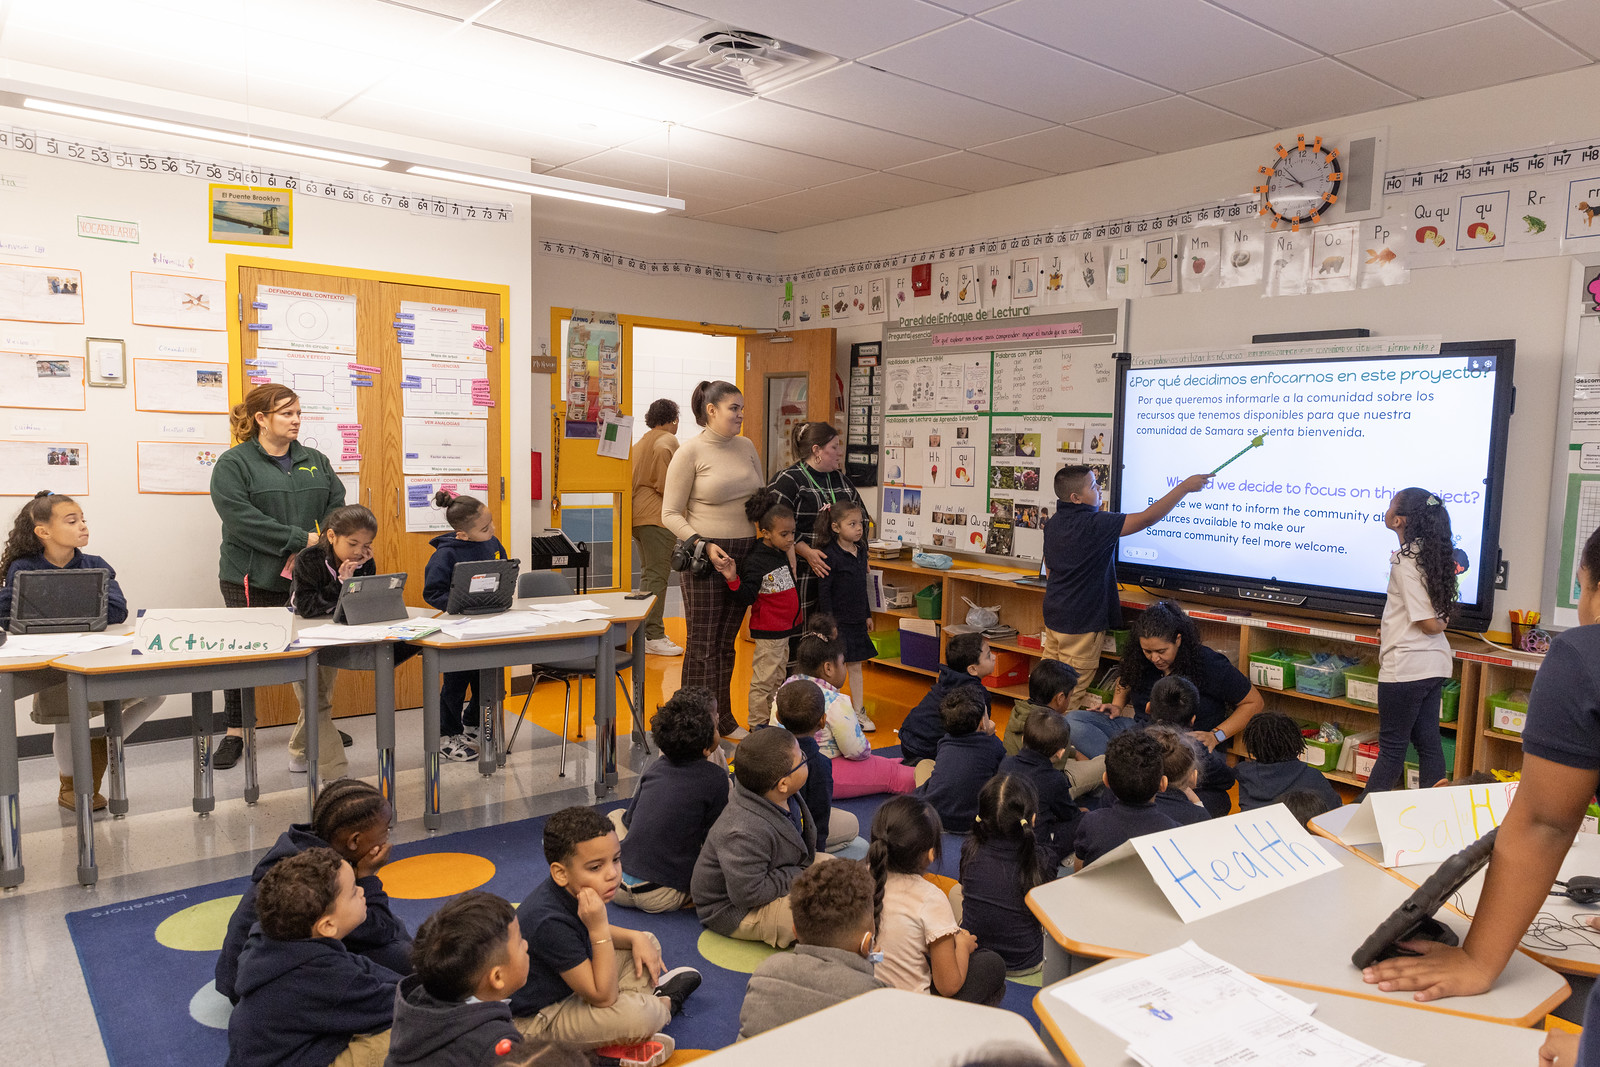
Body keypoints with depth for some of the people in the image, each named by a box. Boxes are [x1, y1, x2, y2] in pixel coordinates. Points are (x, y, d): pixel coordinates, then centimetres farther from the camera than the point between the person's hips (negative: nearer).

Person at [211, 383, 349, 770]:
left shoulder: (315, 461, 13)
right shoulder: (233, 464, -5)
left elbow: (337, 504, 9)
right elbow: (241, 519, -18)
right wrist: (301, 539, -20)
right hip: (253, 577, -4)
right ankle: (235, 733, 17)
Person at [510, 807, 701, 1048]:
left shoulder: (573, 891, -10)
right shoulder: (551, 923, -35)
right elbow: (604, 998, -28)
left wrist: (636, 938, -1)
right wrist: (598, 928, -34)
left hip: (572, 982, 9)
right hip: (539, 1021, -9)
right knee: (639, 1017, -30)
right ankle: (664, 1002, 3)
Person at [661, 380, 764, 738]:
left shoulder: (746, 447, 9)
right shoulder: (690, 452, -8)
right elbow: (670, 514, -8)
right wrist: (704, 546, -18)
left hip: (744, 553, 5)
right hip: (704, 556, -5)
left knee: (726, 641, 14)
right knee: (703, 643, 0)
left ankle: (724, 719, 24)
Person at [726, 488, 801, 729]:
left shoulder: (781, 555, 6)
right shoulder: (755, 562, -20)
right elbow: (744, 600, -23)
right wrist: (733, 579, -37)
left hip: (785, 628, 9)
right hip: (767, 632, -9)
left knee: (778, 678, 18)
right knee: (764, 680, 0)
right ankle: (757, 725, 11)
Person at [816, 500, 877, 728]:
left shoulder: (861, 551, 7)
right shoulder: (830, 555, -16)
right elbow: (823, 591, -15)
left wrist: (867, 614, 19)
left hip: (857, 621, 7)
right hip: (838, 621, -7)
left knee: (855, 666, 13)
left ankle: (859, 712, 21)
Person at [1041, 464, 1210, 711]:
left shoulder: (1053, 523, 5)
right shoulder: (1093, 525, -21)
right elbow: (1147, 518, -22)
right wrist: (1184, 487, -15)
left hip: (1053, 616, 8)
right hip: (1080, 623, -8)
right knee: (1071, 696, 2)